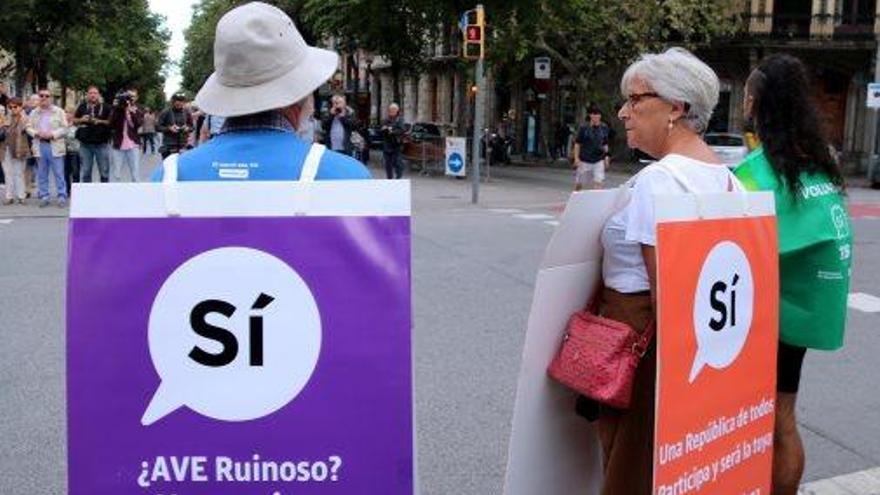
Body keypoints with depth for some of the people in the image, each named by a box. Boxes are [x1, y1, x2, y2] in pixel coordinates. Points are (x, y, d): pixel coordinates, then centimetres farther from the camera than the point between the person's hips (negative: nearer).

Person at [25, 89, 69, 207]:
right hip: (40, 145, 3)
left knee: (59, 173, -4)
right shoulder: (34, 113, 12)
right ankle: (44, 197, 13)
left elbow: (64, 128, -2)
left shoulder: (59, 111, 2)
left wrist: (52, 134, -15)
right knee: (42, 174, 7)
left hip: (55, 145, -3)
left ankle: (62, 197, 0)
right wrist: (36, 133, -8)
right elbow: (28, 127, 12)